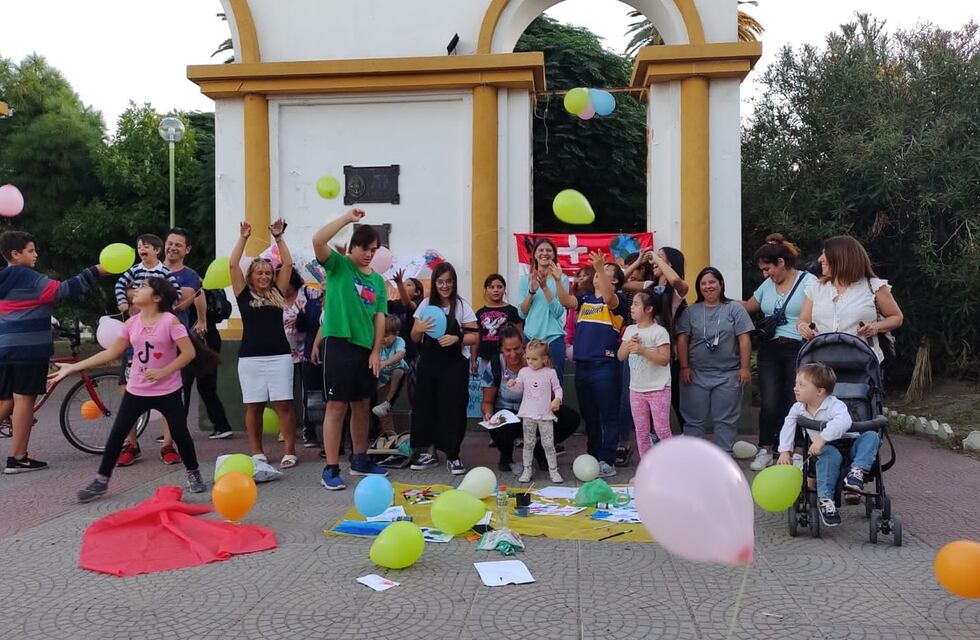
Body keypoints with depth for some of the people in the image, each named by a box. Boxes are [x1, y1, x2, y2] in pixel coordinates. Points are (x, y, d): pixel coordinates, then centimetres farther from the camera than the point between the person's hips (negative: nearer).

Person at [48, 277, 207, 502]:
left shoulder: (170, 321, -13)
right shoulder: (132, 323, 2)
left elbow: (188, 352, -17)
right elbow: (111, 353, 5)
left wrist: (164, 371, -23)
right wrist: (73, 367, 4)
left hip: (167, 392, -4)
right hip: (136, 391, 5)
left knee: (180, 433, 2)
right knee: (117, 434, 3)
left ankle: (193, 474, 21)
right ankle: (101, 481, 14)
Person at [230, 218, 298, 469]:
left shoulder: (277, 293, 10)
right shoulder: (244, 294, 7)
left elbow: (287, 264, 6)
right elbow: (233, 265, 0)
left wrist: (279, 238, 5)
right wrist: (243, 238, 1)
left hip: (279, 356, 1)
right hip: (250, 358, 0)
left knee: (283, 404, -1)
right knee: (253, 406, 4)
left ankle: (289, 451, 2)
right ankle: (257, 453, 13)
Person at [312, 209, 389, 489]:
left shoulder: (378, 280, 14)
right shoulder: (338, 265, 0)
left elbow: (379, 317, 11)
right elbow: (318, 240, -18)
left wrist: (376, 352, 2)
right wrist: (348, 218, -15)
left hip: (366, 348, 6)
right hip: (339, 343, -6)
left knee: (362, 405, 14)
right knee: (337, 405, -5)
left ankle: (360, 460, 27)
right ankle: (331, 469, 0)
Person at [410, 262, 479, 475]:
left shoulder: (462, 306, -3)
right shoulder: (426, 304, 5)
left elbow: (475, 337, -4)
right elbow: (414, 337, 10)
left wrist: (456, 338, -21)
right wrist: (420, 329, -12)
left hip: (455, 365, -3)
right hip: (429, 364, 3)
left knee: (453, 408, -2)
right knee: (425, 405, 5)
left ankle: (453, 455, 8)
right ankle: (425, 452, 18)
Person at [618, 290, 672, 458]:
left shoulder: (659, 331, -11)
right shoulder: (630, 330, 8)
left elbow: (665, 359, -17)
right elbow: (620, 356, 8)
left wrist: (642, 350, -24)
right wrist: (628, 345, -11)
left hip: (658, 389, -6)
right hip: (636, 389, 6)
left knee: (661, 430, -2)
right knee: (641, 431, 10)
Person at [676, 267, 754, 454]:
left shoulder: (734, 309, 2)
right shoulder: (691, 311, 6)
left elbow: (744, 339, -2)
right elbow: (682, 339, 4)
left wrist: (744, 368, -7)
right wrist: (684, 367, -3)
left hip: (728, 375, -1)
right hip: (696, 375, 1)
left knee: (726, 420, 5)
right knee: (693, 419, 6)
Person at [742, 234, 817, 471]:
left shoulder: (808, 282, -3)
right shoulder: (767, 285, 15)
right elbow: (747, 307, 27)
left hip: (798, 350, -4)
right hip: (769, 350, 4)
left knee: (795, 401, -3)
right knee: (769, 402, -2)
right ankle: (765, 450, 11)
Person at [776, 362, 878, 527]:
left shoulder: (834, 405, -22)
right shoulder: (798, 408, -3)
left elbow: (843, 421, -42)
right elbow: (788, 426, 7)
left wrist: (822, 438, -50)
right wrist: (785, 451, -4)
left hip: (849, 443, -2)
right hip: (826, 447, 2)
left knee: (871, 436, -26)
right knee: (830, 454, -34)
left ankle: (858, 470, -34)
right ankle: (825, 498, -34)